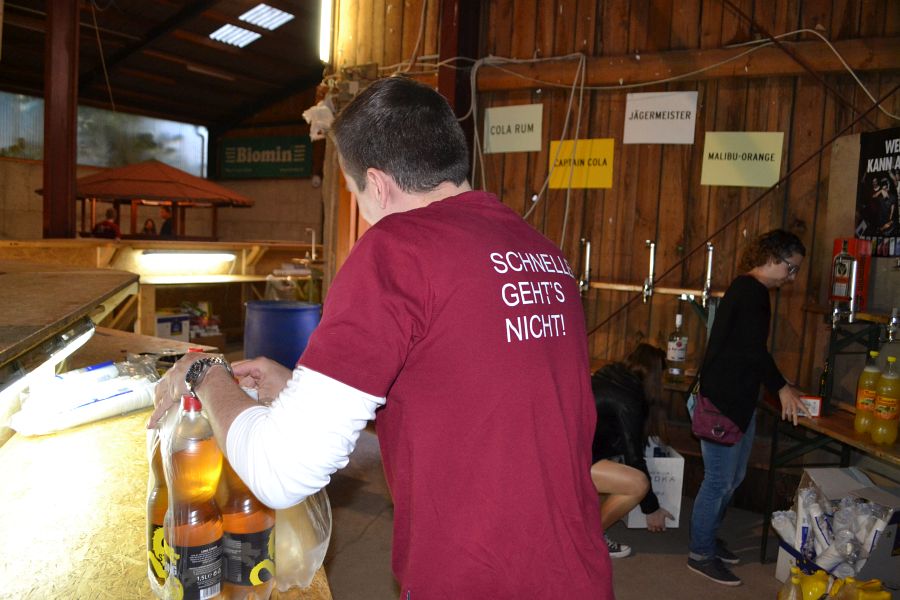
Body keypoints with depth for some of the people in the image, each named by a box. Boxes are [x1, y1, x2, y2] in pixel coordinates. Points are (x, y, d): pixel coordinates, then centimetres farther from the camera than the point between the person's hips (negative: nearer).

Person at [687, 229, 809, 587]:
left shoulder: (750, 290, 16)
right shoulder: (750, 291, -14)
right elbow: (754, 349, -18)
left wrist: (782, 388, 17)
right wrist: (782, 388, -9)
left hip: (740, 399, 10)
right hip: (723, 400, -10)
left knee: (733, 477, 18)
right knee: (719, 480, -1)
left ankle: (708, 537, 32)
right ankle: (701, 554, 11)